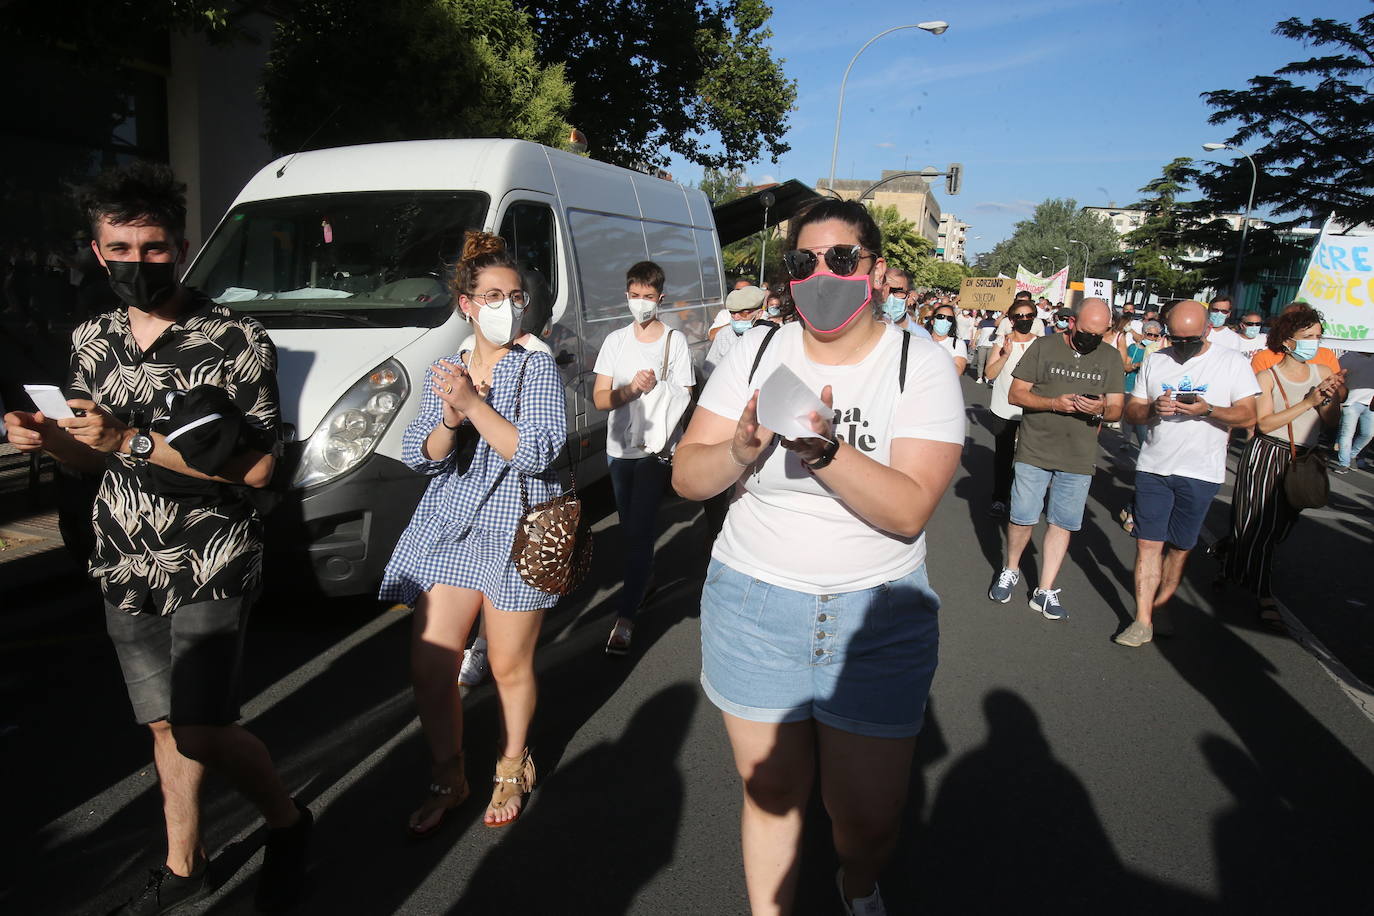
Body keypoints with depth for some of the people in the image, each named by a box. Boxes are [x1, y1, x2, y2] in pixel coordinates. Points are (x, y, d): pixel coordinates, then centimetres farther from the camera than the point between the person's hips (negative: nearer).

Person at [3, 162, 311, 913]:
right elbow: (96, 457, 15)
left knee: (201, 731, -9)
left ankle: (288, 823, 18)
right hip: (125, 568, 5)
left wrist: (134, 440, -22)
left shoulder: (237, 342, -12)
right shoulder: (92, 341, 7)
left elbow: (255, 468, -16)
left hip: (211, 568, -5)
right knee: (166, 725, 13)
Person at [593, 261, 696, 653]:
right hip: (619, 448, 5)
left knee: (639, 530, -9)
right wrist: (631, 388, -17)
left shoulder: (675, 341, -3)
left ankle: (625, 616, -6)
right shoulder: (615, 341, 8)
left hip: (656, 449, -5)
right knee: (630, 528, 17)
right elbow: (600, 398, 3)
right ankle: (643, 580, 42)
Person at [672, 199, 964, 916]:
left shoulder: (921, 366, -7)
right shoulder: (756, 354, 0)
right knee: (771, 791, 13)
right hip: (754, 606, 1)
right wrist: (742, 452, -23)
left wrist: (825, 448, -33)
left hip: (877, 618, -1)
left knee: (869, 820, 9)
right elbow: (686, 478, -2)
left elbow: (909, 510, -18)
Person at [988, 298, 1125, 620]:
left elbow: (1117, 409, 5)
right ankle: (1010, 571, 28)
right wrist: (1054, 403, -21)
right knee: (1022, 518, 3)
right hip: (1034, 452, -2)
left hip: (1079, 459, 2)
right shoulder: (1044, 346, -3)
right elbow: (1016, 394, -5)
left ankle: (1045, 591, 16)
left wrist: (1101, 410, -19)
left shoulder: (1111, 357, 5)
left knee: (1063, 523, 6)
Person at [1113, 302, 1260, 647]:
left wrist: (1208, 410, -20)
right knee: (1148, 542, -3)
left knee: (1180, 547, 7)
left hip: (1200, 474, -1)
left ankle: (1161, 607, 24)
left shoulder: (1233, 362, 1)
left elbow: (1247, 414, -3)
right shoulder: (1155, 361, 8)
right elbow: (1131, 411, 8)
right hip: (1153, 468, 2)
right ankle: (1143, 620, 0)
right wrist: (1152, 409, -14)